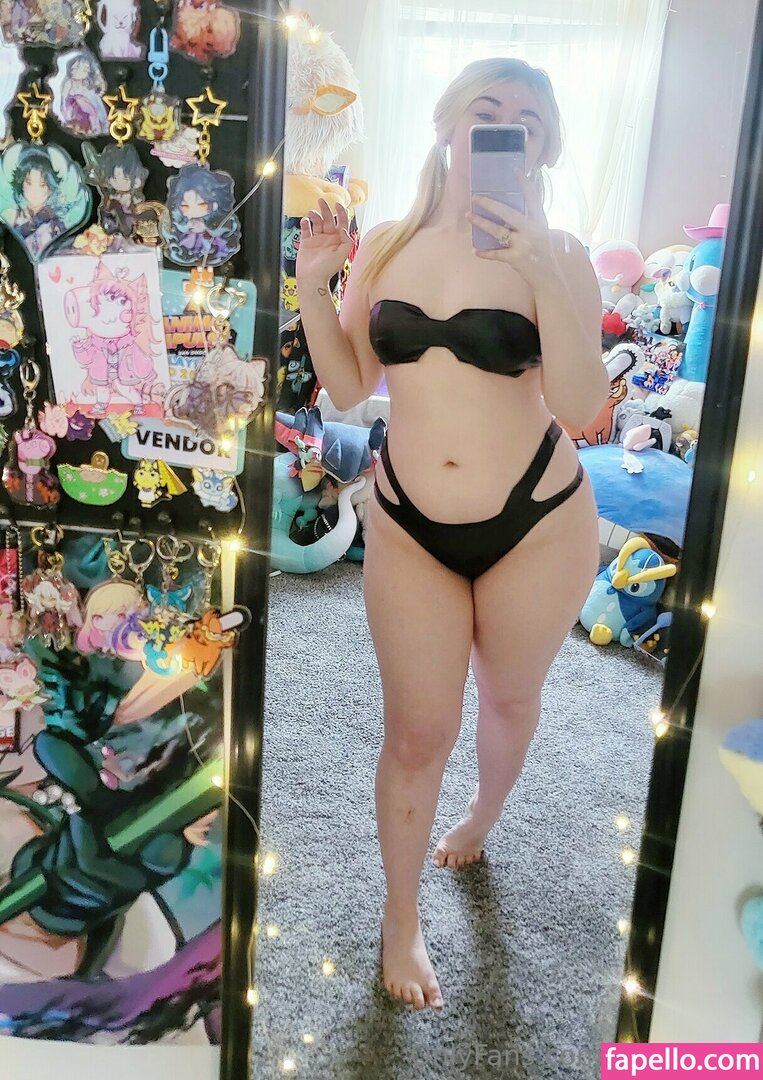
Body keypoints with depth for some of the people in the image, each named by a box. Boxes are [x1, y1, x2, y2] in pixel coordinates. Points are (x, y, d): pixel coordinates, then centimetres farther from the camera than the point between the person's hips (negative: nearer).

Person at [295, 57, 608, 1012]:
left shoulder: (558, 257, -7)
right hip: (409, 527, 1)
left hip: (538, 524, -1)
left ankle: (480, 821, 54)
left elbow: (581, 409, -17)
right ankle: (401, 920, 30)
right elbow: (346, 389, 4)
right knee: (417, 731, 7)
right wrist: (313, 284, -7)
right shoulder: (387, 247, 1)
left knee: (509, 698, 21)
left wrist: (544, 276, -26)